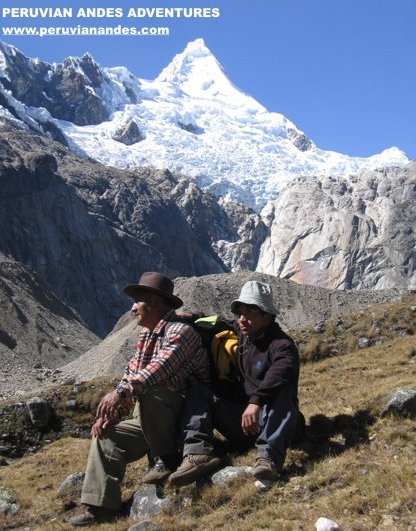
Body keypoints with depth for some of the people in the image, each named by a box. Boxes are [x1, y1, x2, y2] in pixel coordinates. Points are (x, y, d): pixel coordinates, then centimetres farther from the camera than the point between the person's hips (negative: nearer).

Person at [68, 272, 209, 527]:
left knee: (149, 393, -33)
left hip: (184, 418, -8)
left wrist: (121, 392, -44)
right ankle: (101, 506, -3)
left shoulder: (180, 331, -17)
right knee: (106, 435, -1)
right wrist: (111, 411, -6)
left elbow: (160, 368, -34)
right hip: (150, 420, 8)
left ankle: (167, 459, -14)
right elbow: (130, 376, 9)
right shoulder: (146, 337, 10)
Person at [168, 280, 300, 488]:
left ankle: (268, 457, -51)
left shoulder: (282, 344, -12)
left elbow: (279, 374, -35)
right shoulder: (239, 335, 10)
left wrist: (255, 402, -49)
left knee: (280, 392, -35)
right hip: (241, 417, 6)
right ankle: (199, 453, -34)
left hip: (272, 421, -6)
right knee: (198, 394, -10)